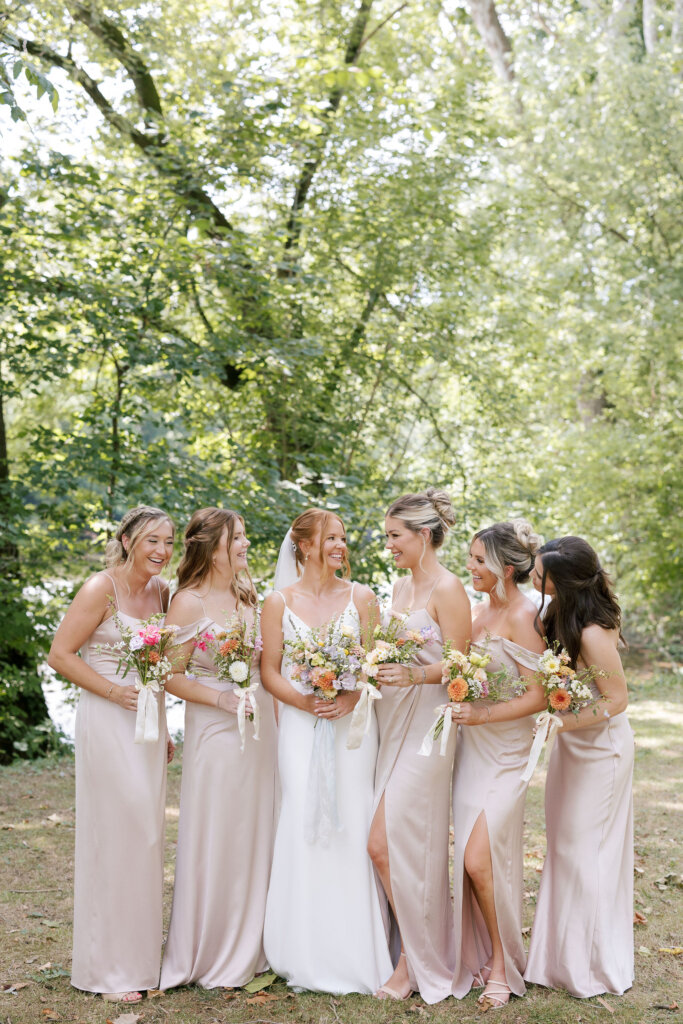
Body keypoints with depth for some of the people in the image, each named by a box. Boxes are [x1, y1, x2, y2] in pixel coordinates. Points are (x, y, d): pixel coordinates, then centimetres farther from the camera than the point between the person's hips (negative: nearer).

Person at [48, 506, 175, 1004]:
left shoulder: (161, 591, 9)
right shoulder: (101, 589, -11)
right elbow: (60, 655, -11)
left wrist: (164, 729, 17)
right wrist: (113, 691, -18)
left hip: (149, 723, 7)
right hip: (109, 724, -7)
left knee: (147, 836, 12)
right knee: (116, 836, -4)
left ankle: (141, 955, 24)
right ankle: (110, 969, 7)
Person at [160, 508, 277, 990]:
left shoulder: (248, 593, 9)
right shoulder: (190, 602, -11)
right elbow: (171, 676, -11)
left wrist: (278, 720, 11)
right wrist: (220, 698, -19)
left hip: (261, 725, 6)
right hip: (216, 730, -6)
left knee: (255, 835, 11)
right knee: (216, 839, 1)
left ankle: (250, 947, 23)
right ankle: (212, 955, 13)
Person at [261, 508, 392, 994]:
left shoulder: (360, 596, 6)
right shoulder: (279, 601, 4)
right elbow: (270, 671, 3)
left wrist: (350, 698, -14)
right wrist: (304, 701, -13)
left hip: (352, 722, 0)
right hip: (301, 725, 0)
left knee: (353, 828, -2)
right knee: (303, 825, -3)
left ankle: (356, 952, 8)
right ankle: (309, 956, 7)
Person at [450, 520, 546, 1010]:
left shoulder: (524, 616, -15)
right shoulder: (482, 609, 8)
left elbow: (537, 696, -17)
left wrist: (483, 714, -22)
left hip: (505, 753, -7)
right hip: (470, 748, 7)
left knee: (479, 860, -11)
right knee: (470, 862, 8)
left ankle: (502, 966, 7)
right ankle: (479, 957, 21)